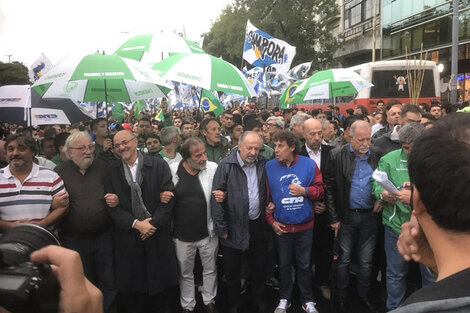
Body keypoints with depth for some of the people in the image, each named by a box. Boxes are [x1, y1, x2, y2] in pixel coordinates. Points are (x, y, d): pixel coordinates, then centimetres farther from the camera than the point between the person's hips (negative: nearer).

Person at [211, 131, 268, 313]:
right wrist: (221, 228, -10)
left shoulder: (263, 165, 1)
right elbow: (216, 198, -11)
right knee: (232, 270, 11)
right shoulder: (226, 166, -12)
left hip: (257, 224, 3)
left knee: (259, 266, 16)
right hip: (234, 227, -3)